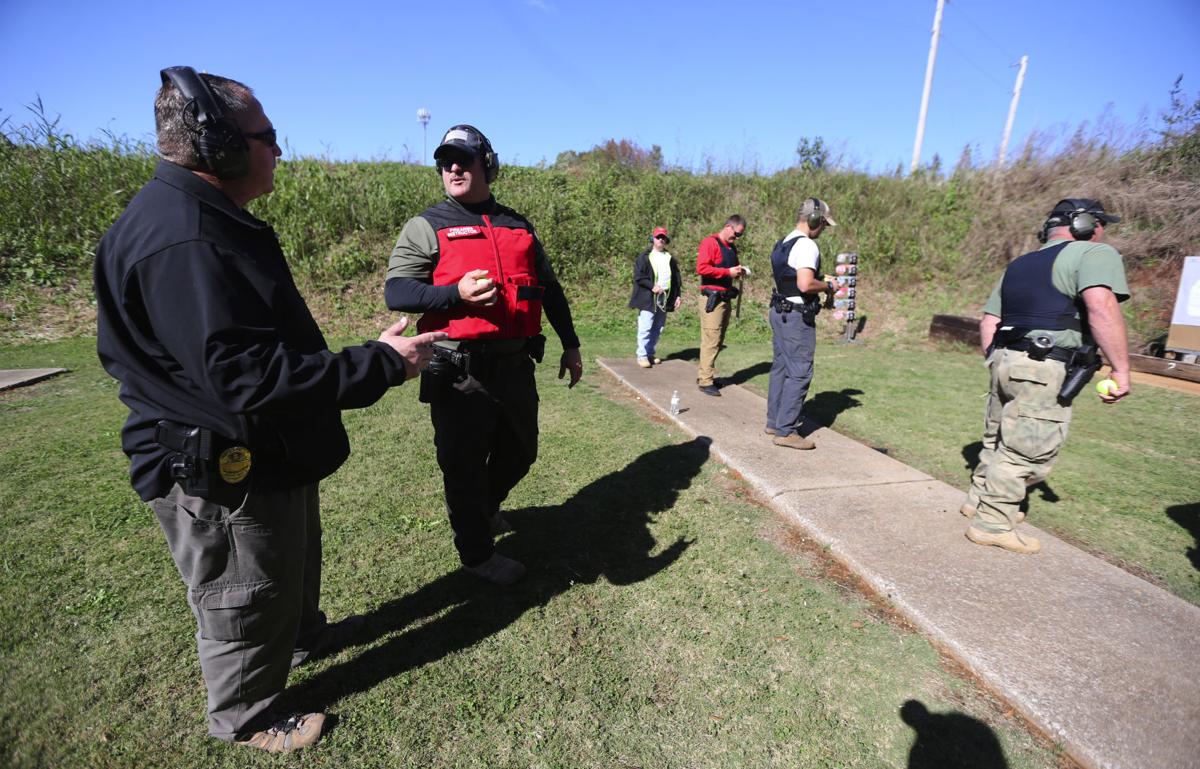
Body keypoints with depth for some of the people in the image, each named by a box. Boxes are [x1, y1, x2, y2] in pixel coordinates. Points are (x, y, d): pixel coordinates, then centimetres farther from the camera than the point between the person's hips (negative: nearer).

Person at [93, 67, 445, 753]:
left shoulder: (210, 219, 8)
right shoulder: (181, 241, -28)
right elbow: (248, 375, -34)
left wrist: (371, 360, 15)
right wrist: (380, 365, -30)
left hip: (267, 455, 10)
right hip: (223, 474, -10)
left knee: (296, 559, 30)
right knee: (246, 600, 14)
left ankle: (304, 634, 57)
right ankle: (245, 717, 40)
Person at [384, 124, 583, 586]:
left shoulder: (518, 227, 14)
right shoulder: (427, 226, 0)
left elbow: (550, 288, 19)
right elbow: (395, 292, -7)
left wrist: (570, 344, 17)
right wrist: (456, 292, -23)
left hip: (516, 365, 5)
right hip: (459, 373, -5)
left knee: (520, 452, 19)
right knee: (465, 464, 7)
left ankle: (483, 509, 49)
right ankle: (477, 553, 29)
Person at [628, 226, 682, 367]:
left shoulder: (670, 258, 16)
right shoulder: (644, 257, 1)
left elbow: (676, 279, 17)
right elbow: (638, 276, -7)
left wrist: (678, 296, 9)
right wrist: (652, 286, -17)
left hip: (664, 299, 5)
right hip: (648, 299, -5)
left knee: (657, 329, 9)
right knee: (645, 328, -8)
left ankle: (650, 354, 19)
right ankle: (642, 356, -2)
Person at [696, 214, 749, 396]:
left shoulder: (732, 247, 17)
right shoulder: (710, 242, -10)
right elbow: (701, 268, -21)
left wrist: (738, 270, 8)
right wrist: (728, 272, -18)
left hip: (725, 298, 9)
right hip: (712, 298, -9)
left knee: (718, 340, 11)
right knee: (711, 340, -10)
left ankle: (704, 374, 21)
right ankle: (705, 382, -6)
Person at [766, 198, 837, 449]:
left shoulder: (783, 243, 14)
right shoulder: (807, 245, -16)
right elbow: (805, 285, -27)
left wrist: (819, 276, 19)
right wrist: (827, 286, -9)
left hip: (779, 312, 10)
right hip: (797, 317, -10)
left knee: (780, 367, 15)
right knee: (799, 373, -5)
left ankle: (774, 421, 23)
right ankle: (785, 431, -2)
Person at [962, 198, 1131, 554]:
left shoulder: (1018, 265, 21)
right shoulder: (1094, 253, -2)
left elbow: (989, 320, 19)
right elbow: (1101, 306, -20)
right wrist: (1121, 368, -17)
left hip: (1005, 361, 8)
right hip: (1045, 369, -8)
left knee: (999, 440, 19)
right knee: (1027, 450, -1)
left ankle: (979, 500, 30)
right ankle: (992, 524, 4)